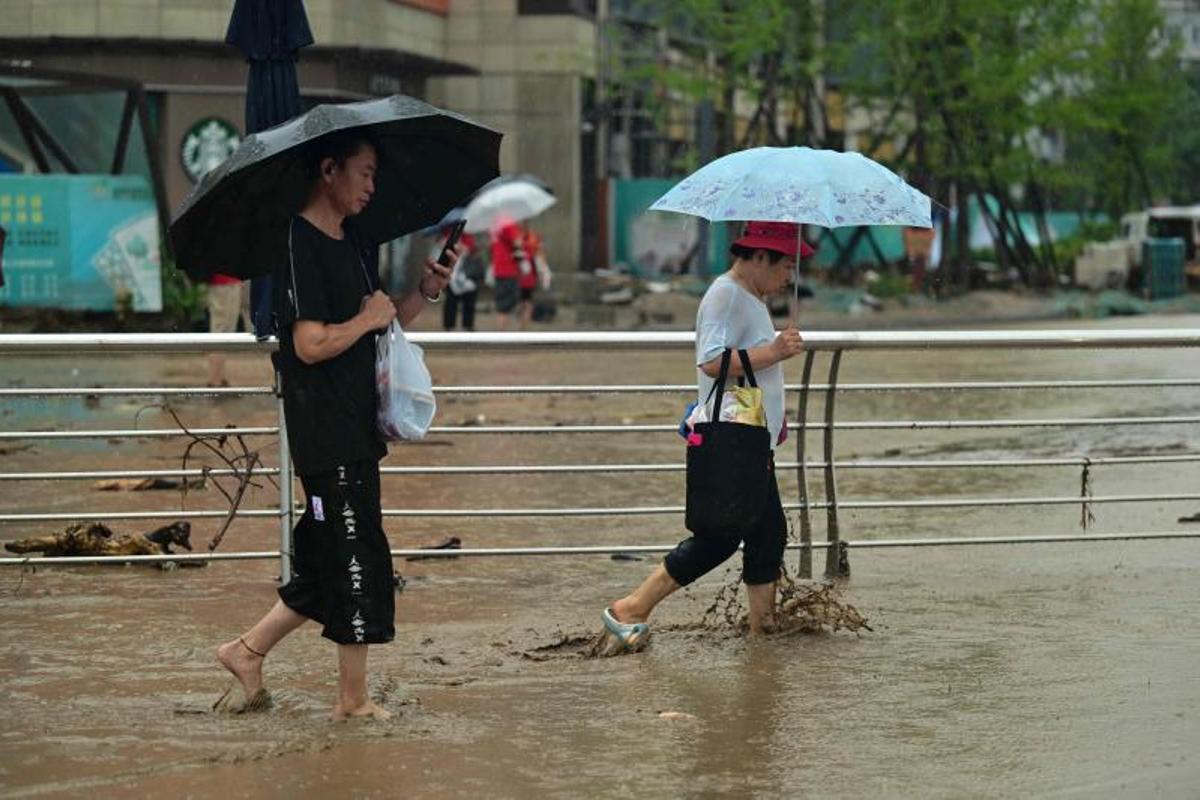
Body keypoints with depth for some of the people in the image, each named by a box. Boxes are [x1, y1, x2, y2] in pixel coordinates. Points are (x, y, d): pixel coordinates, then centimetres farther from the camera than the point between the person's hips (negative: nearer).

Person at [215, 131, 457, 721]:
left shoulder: (356, 246, 14)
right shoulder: (300, 245, -14)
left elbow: (383, 327, 19)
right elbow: (311, 344, -21)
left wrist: (425, 291, 5)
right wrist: (368, 319, -8)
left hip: (356, 427, 9)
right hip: (324, 433, -9)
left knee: (330, 562, 14)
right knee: (357, 560, -4)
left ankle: (247, 649, 24)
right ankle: (353, 697, 5)